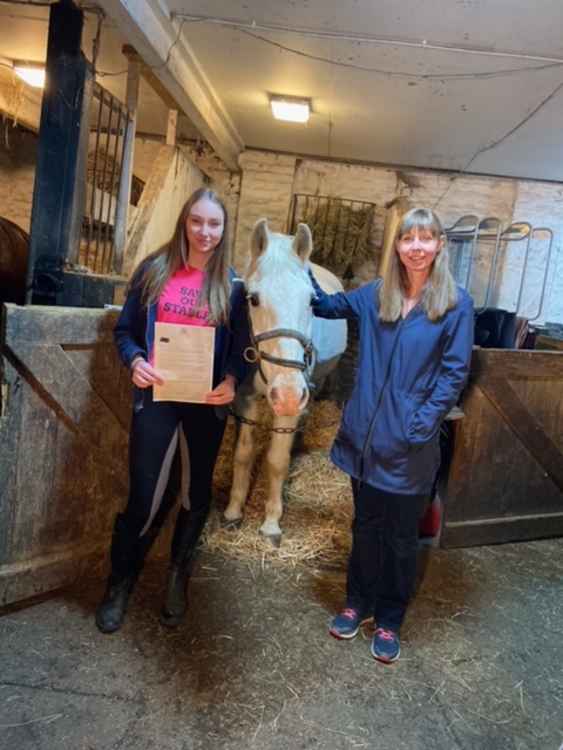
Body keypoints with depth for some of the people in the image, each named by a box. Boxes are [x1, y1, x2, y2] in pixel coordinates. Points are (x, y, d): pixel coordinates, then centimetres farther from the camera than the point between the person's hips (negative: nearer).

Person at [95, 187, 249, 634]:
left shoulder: (231, 285, 2)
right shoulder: (154, 270, 1)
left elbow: (241, 346, 4)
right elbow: (125, 329, 6)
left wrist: (231, 381, -15)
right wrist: (134, 361, -14)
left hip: (207, 404, 1)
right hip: (156, 399, -1)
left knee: (196, 495, 14)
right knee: (144, 498, 1)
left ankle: (179, 579, 38)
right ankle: (120, 585, 27)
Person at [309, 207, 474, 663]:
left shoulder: (456, 304, -7)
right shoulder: (375, 295, 5)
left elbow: (454, 374, -9)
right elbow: (327, 306, 21)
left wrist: (421, 425, -16)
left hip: (411, 446, -3)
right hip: (365, 436, 3)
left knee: (401, 536, 12)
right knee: (365, 526, 18)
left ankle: (389, 620, 31)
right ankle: (358, 602, 38)